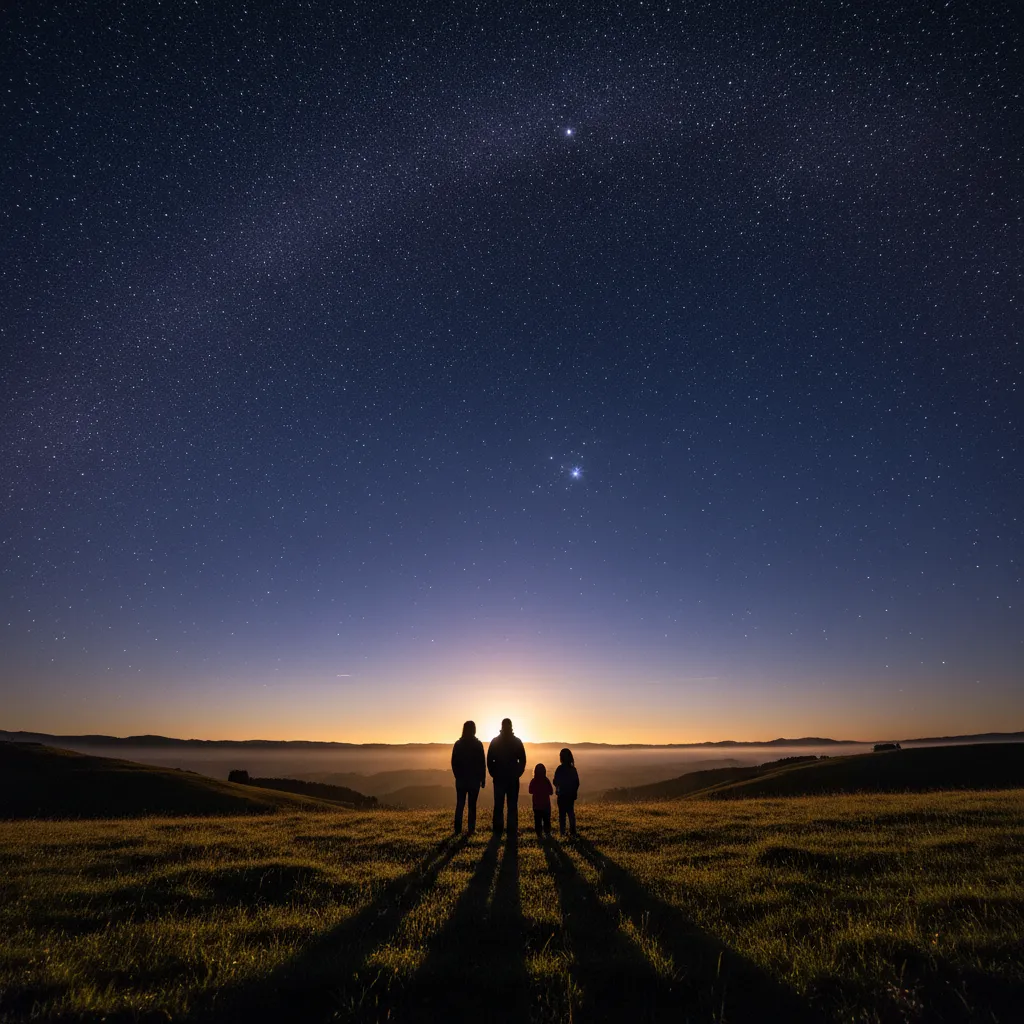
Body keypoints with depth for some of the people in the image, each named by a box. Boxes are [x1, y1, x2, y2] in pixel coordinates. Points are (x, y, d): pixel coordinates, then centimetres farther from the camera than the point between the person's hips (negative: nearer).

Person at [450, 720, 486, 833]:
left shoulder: (458, 744, 1)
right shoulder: (478, 744, -6)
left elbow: (454, 762, 4)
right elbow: (482, 763, -5)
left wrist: (457, 775, 14)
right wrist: (483, 778, 2)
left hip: (461, 779, 2)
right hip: (474, 779, -2)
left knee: (460, 804, 9)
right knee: (472, 805, 4)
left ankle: (458, 828, 6)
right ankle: (471, 828, 2)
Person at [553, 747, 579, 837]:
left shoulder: (560, 769, -16)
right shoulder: (573, 769, 0)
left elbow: (556, 782, -11)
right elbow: (577, 783, 5)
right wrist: (574, 792, 16)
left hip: (562, 794, -5)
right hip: (571, 794, 5)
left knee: (562, 813, 4)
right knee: (571, 812, 16)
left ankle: (562, 832, 3)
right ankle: (572, 831, 14)